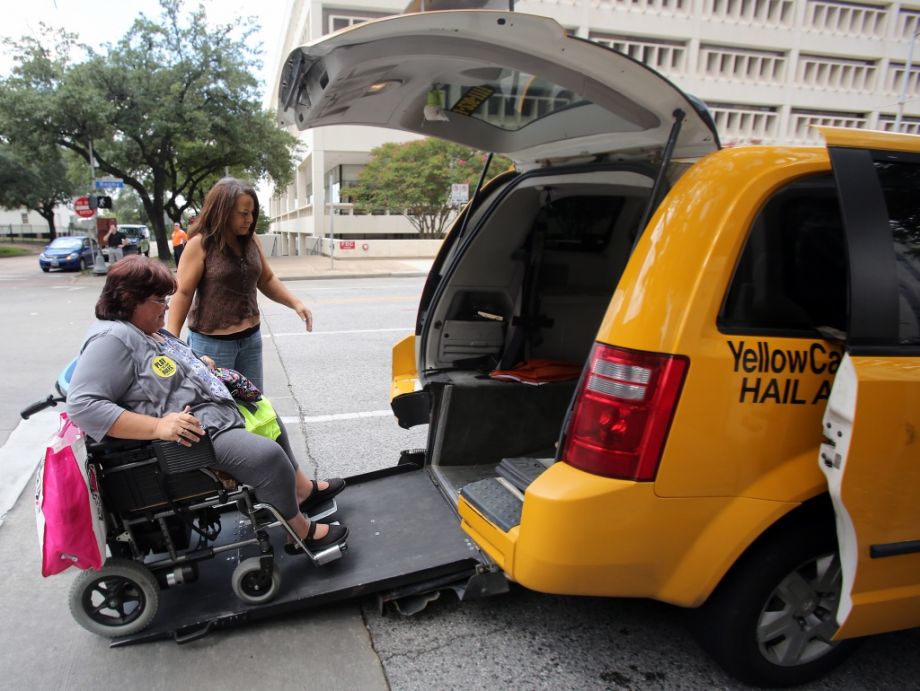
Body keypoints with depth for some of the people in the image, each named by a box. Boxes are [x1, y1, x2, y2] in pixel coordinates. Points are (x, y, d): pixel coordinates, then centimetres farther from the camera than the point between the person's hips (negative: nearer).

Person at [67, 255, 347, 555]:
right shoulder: (112, 339, -19)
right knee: (268, 457, -22)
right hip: (195, 433, -12)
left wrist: (199, 366, 7)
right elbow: (82, 405, -28)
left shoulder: (148, 330, 11)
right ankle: (301, 533, -3)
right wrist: (158, 426, -33)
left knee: (269, 421, 23)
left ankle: (303, 488, 36)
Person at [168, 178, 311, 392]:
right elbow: (182, 293, -12)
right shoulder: (200, 244, -12)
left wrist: (295, 303, 1)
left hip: (251, 338, 6)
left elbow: (267, 280, 15)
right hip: (212, 342, -6)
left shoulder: (250, 240, 5)